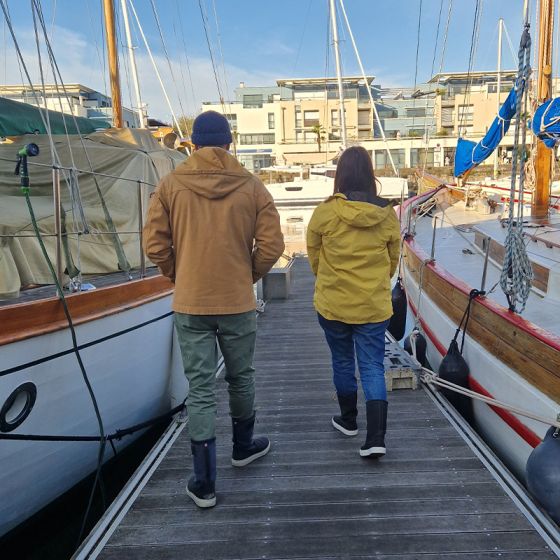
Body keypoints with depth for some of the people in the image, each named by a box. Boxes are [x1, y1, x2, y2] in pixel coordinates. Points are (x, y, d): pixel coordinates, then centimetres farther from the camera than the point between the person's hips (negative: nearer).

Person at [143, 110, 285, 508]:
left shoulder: (171, 185, -2)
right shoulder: (252, 186, -3)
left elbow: (155, 245, -3)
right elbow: (271, 246, -6)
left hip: (190, 304, 0)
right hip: (238, 303, 0)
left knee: (200, 389, 6)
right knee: (241, 378, 20)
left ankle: (204, 483, 12)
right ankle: (243, 447, 41)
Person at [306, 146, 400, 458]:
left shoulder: (325, 212, -12)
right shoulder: (388, 214, -5)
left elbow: (313, 256, 1)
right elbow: (393, 260, 7)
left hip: (332, 303, -1)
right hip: (375, 305, 1)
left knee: (343, 362, 18)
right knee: (373, 367, 7)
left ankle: (349, 421, 36)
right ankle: (376, 439, 0)